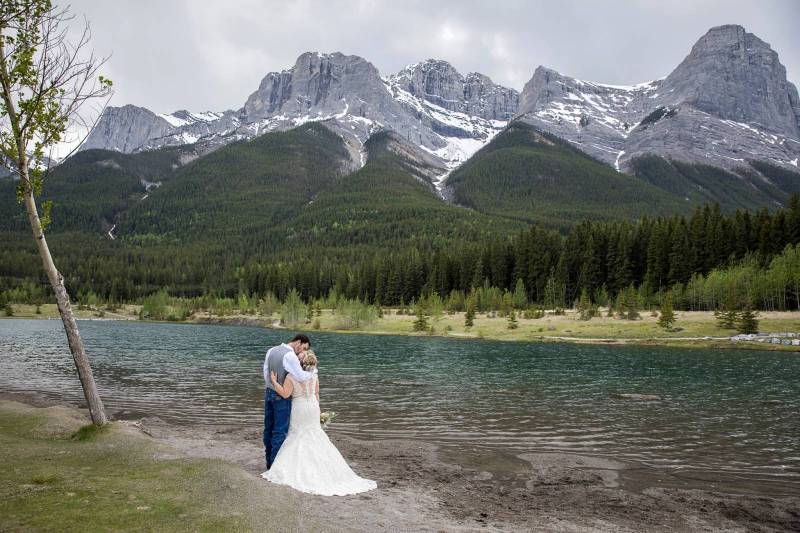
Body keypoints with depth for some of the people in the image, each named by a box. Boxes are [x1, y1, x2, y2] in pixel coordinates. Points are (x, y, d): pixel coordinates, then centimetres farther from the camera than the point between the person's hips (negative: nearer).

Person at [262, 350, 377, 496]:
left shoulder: (291, 376, -17)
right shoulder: (314, 375, -3)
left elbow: (285, 393, -22)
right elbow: (317, 393, 5)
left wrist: (274, 381, -14)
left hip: (299, 409, -4)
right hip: (313, 407, 4)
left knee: (297, 435, 10)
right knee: (314, 434, 17)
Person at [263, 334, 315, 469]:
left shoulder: (271, 351, 5)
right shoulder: (290, 356, -20)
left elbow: (266, 372, 9)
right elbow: (301, 377, -24)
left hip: (269, 393, 8)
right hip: (282, 397, -8)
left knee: (268, 429, 15)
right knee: (280, 431, 1)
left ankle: (269, 462, 25)